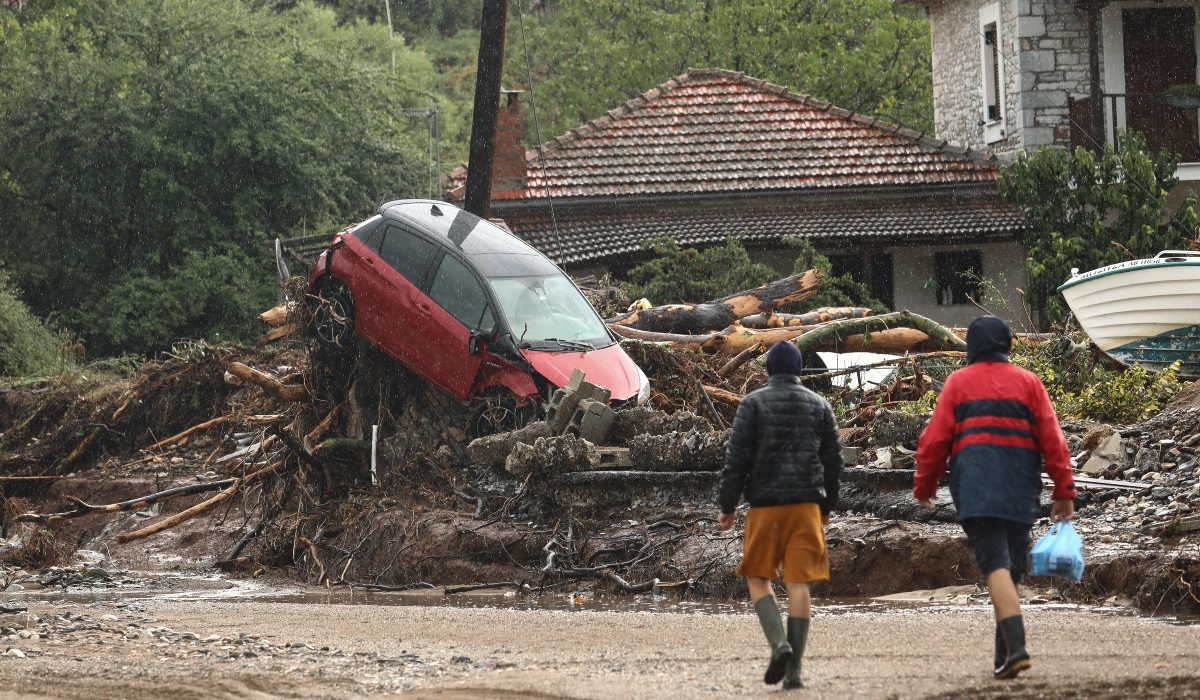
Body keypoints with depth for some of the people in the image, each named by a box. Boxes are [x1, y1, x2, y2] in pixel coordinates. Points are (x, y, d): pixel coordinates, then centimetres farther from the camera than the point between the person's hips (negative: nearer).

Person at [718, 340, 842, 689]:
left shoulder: (754, 403, -1)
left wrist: (727, 506, 0)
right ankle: (794, 669, -2)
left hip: (765, 505, -2)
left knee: (757, 578, 8)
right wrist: (827, 505, 23)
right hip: (806, 504, 2)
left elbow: (737, 457, -5)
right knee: (799, 583, 1)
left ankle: (779, 643, -15)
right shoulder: (819, 406, 9)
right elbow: (833, 459, 12)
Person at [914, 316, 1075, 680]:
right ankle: (1003, 655, 18)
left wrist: (924, 486, 17)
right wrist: (1064, 491, 6)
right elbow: (1052, 439, 6)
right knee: (1012, 568, 13)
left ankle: (1016, 647, -30)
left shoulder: (958, 382, 8)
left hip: (975, 484, -3)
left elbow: (935, 439, 5)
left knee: (995, 565, -13)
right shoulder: (1028, 382, 13)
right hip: (1020, 486, 3)